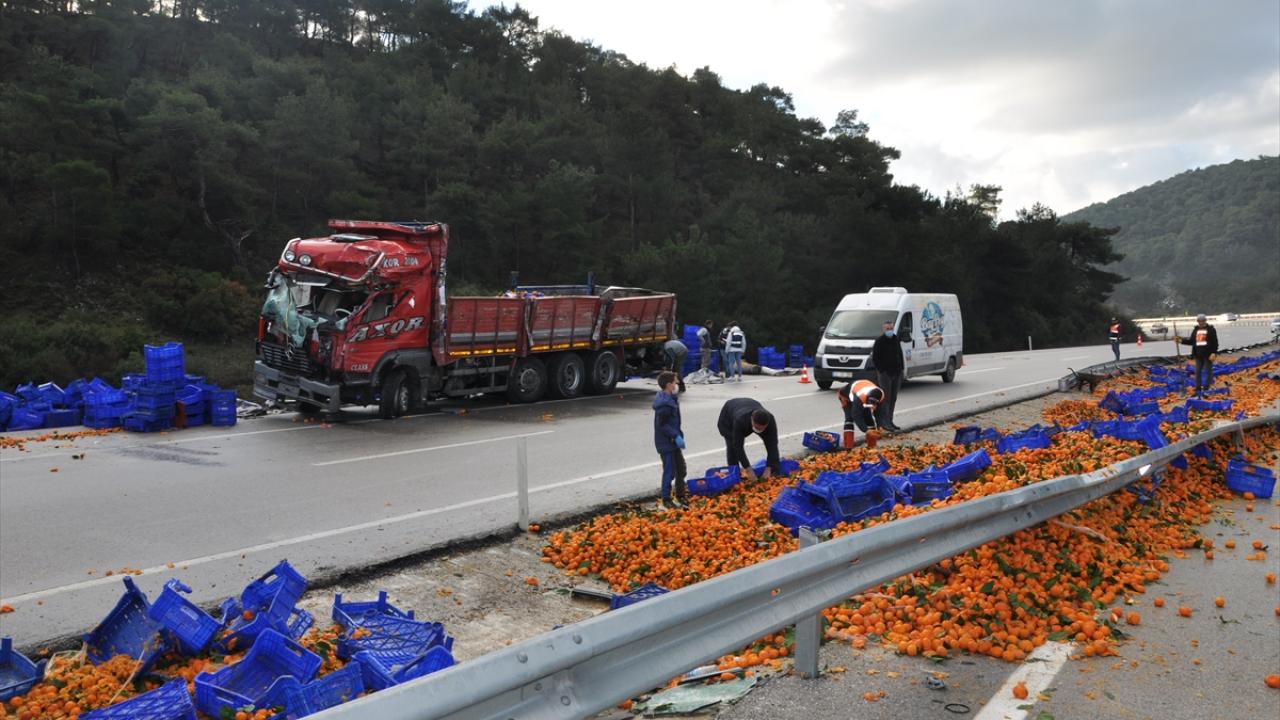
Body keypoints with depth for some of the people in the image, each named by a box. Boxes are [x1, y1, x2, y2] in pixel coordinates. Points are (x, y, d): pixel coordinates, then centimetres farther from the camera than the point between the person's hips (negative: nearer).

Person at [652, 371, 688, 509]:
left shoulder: (671, 399, 9)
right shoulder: (664, 404, -23)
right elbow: (662, 425, -24)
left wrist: (678, 435, 15)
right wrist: (676, 436, -25)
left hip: (674, 441, 10)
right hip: (666, 443, -10)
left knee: (681, 469, 17)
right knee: (669, 472, -2)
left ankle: (681, 496, 30)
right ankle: (666, 500, 9)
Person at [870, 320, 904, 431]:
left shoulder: (896, 339, 13)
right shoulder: (880, 341, -6)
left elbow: (900, 355, 21)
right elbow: (874, 358, -8)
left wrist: (901, 368, 11)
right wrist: (881, 370, -14)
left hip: (896, 373, 7)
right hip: (885, 374, -7)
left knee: (893, 398, 10)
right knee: (886, 398, -9)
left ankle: (889, 421, 16)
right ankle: (885, 422, -9)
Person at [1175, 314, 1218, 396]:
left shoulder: (1211, 329, -2)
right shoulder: (1195, 330, 13)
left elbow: (1215, 342, -7)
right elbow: (1191, 341, 15)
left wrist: (1214, 353, -15)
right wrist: (1181, 340, 2)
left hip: (1208, 354, -5)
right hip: (1198, 355, 5)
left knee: (1208, 371, -1)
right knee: (1198, 371, 6)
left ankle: (1206, 389, 3)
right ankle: (1198, 389, 12)